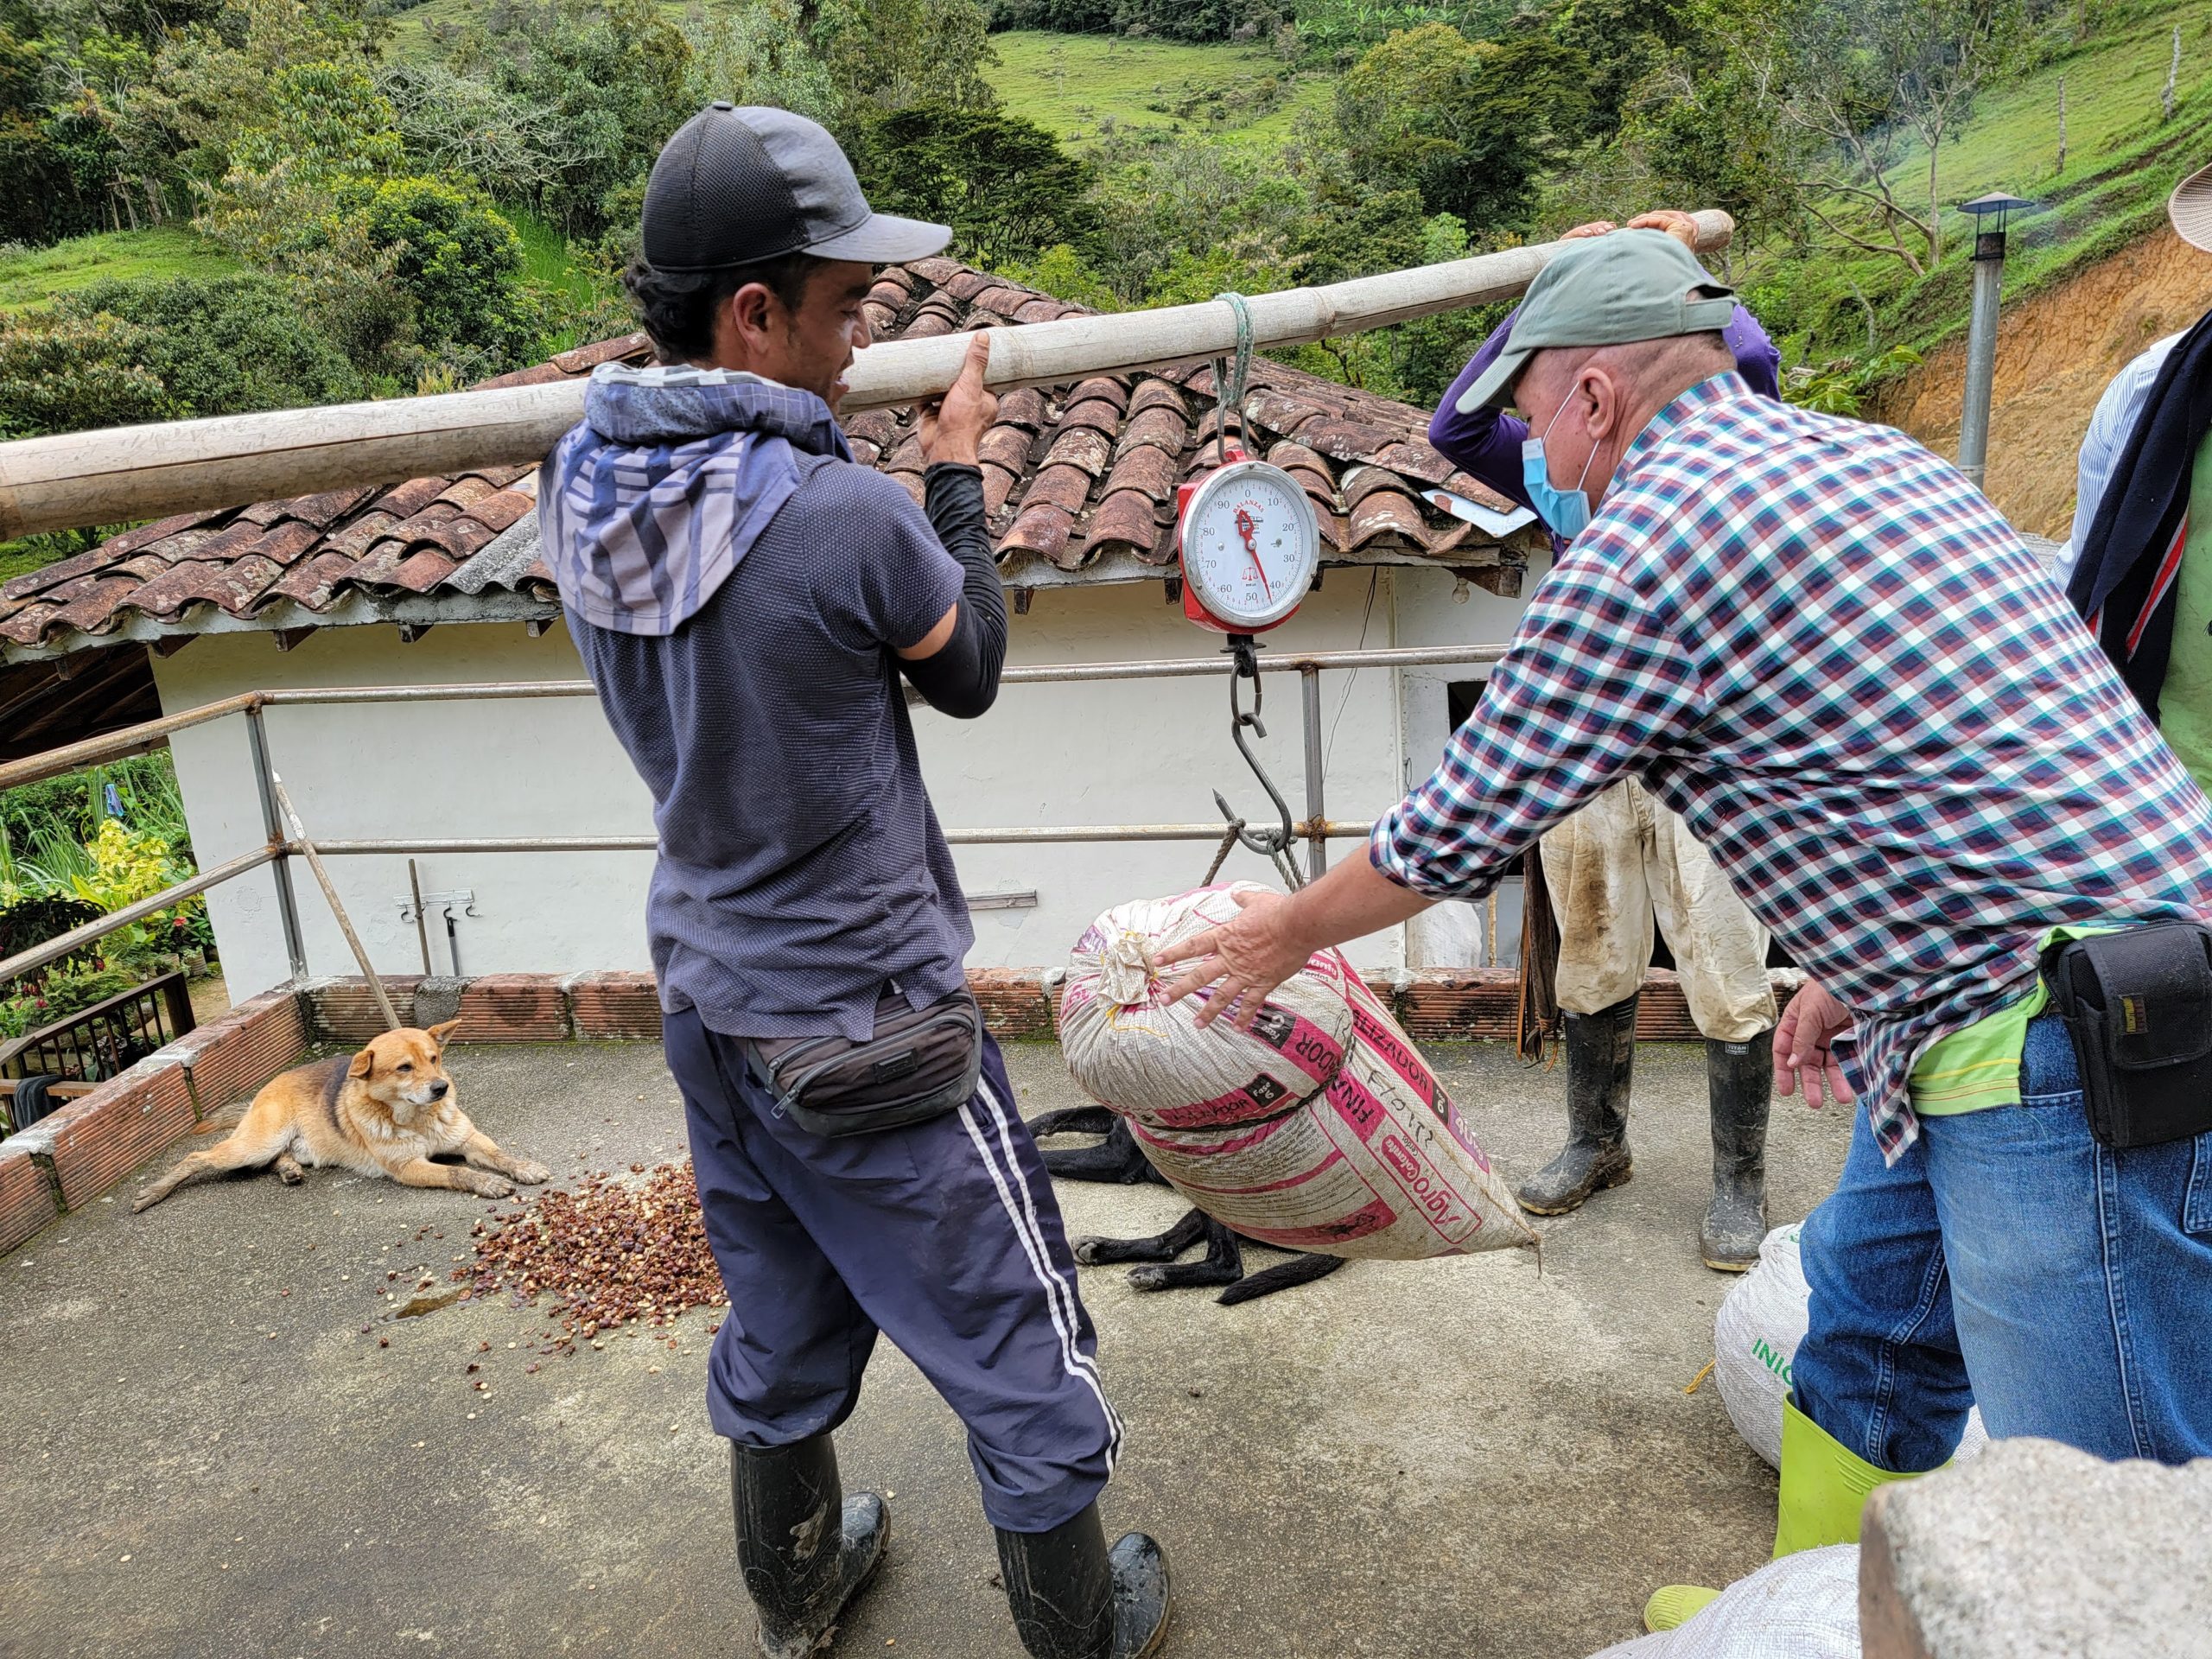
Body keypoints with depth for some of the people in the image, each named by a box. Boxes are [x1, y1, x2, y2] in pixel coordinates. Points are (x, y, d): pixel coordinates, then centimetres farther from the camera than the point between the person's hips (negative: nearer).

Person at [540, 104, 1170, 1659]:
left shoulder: (584, 481, -5)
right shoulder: (847, 517, -25)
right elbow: (969, 670, -6)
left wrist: (819, 425, 7)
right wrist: (956, 471, 5)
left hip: (709, 996, 8)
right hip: (865, 1025, -7)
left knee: (782, 1339, 27)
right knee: (1027, 1361, 14)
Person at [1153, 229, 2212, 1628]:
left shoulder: (1646, 544, -16)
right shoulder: (1867, 451, 12)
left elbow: (1459, 835, -7)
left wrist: (1289, 934, 10)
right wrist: (1854, 973, 24)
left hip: (2069, 1062, -10)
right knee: (1866, 1319, 23)